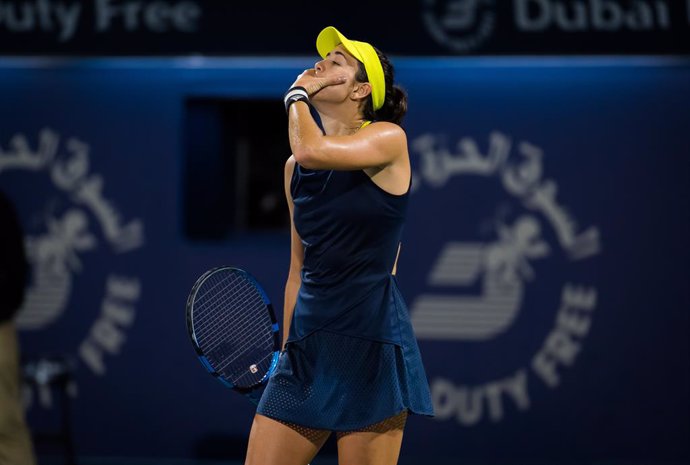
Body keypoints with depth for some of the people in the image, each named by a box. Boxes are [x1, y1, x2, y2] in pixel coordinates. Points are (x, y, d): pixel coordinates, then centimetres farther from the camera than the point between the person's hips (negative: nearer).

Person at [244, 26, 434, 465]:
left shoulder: (388, 139, -4)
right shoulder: (294, 168, 13)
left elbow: (312, 151, -23)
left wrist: (296, 95, -5)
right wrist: (286, 348, 20)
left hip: (372, 345, -6)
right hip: (308, 344, 6)